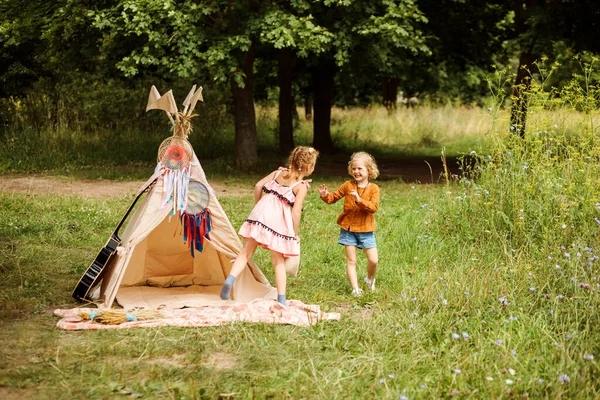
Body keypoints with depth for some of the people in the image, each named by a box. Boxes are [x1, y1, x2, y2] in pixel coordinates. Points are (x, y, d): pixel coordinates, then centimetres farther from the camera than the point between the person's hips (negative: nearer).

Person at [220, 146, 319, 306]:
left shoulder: (279, 172, 14)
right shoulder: (302, 185, -1)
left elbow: (258, 186, 10)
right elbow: (296, 212, -9)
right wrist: (295, 234, 1)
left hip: (261, 213, 3)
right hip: (279, 221, -3)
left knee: (246, 252, 6)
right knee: (278, 261, 9)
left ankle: (230, 279, -15)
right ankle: (281, 299, 9)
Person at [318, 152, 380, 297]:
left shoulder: (373, 188, -5)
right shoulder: (348, 185, 1)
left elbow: (374, 207, -19)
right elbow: (333, 197, 8)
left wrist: (359, 200, -32)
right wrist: (325, 196, -13)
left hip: (365, 229, -1)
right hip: (348, 228, 1)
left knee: (373, 260, -1)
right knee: (351, 260, 3)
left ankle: (370, 279, 28)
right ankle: (355, 289, 9)